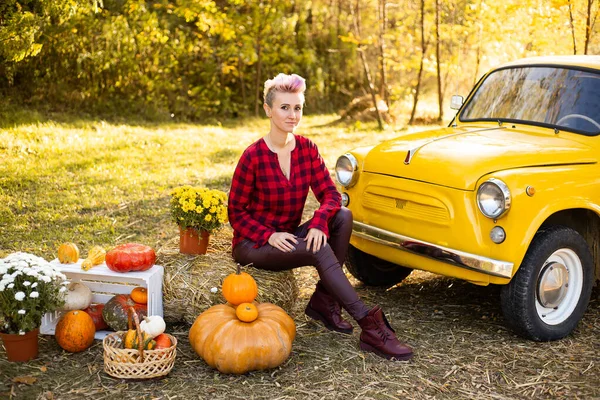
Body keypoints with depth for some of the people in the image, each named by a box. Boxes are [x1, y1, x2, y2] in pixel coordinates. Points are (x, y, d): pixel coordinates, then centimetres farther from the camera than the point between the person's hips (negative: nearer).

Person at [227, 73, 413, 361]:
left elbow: (330, 194, -6)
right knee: (319, 249, -31)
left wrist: (319, 222, -27)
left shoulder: (307, 148, -2)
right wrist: (269, 235, -26)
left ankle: (323, 301, -13)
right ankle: (369, 327, -33)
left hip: (289, 236, 6)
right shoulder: (253, 156, -17)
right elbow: (236, 212, -11)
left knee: (343, 217, -19)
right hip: (252, 245, -6)